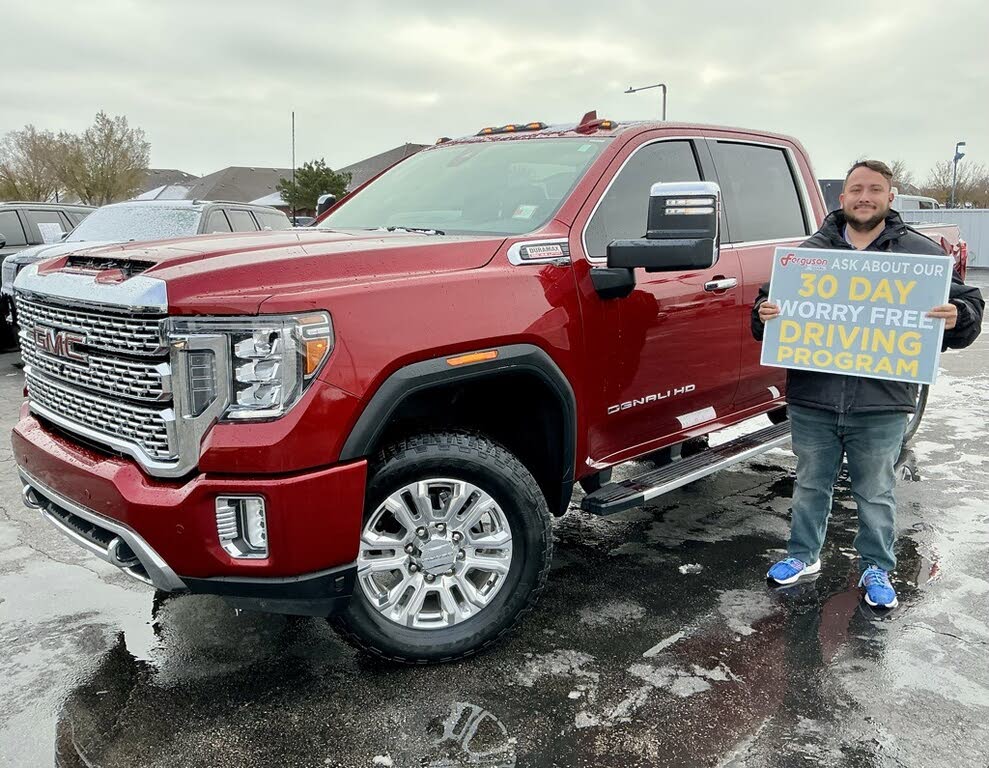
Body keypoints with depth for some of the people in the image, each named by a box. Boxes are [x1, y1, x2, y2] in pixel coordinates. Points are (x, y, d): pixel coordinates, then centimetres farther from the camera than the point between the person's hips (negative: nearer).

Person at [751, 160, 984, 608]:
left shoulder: (921, 253, 2)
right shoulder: (811, 251, 6)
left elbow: (968, 303, 5)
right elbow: (771, 299, 12)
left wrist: (957, 317, -18)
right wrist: (764, 312, -11)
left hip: (882, 405, -1)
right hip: (812, 401, 2)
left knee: (876, 493, 13)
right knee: (810, 485, 17)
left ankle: (876, 569, 32)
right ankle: (803, 555, 35)